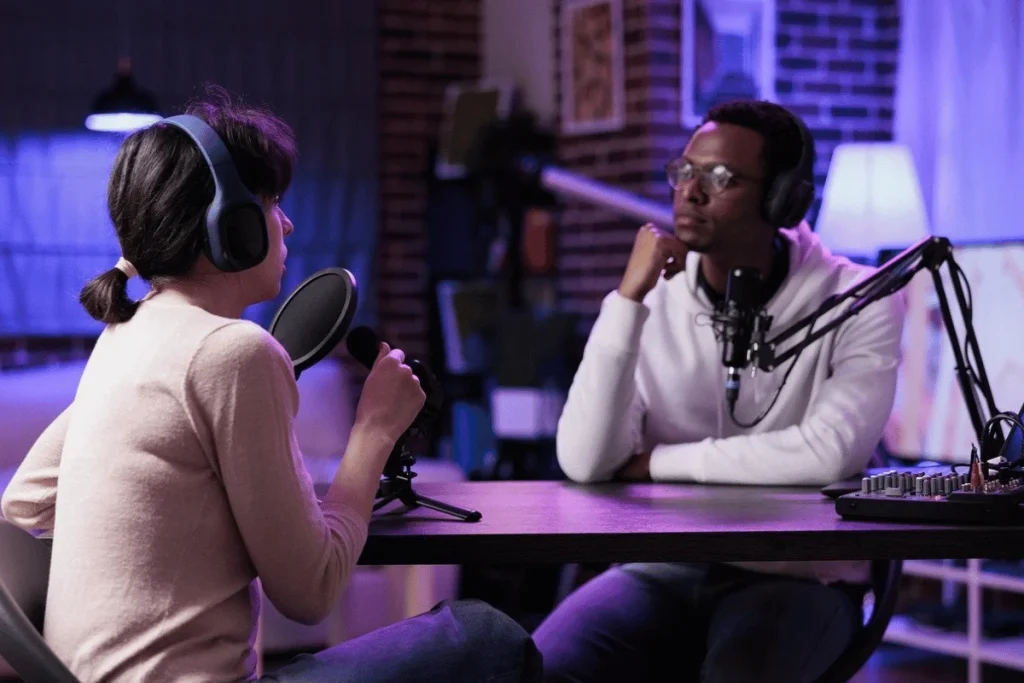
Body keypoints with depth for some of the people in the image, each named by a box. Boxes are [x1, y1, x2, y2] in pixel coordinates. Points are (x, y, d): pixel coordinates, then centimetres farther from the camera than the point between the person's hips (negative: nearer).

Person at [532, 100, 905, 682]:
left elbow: (827, 453, -22)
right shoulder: (653, 302, 1)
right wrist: (628, 299, -18)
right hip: (663, 568, 3)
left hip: (799, 576, -2)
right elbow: (585, 464, -11)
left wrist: (658, 463, -12)